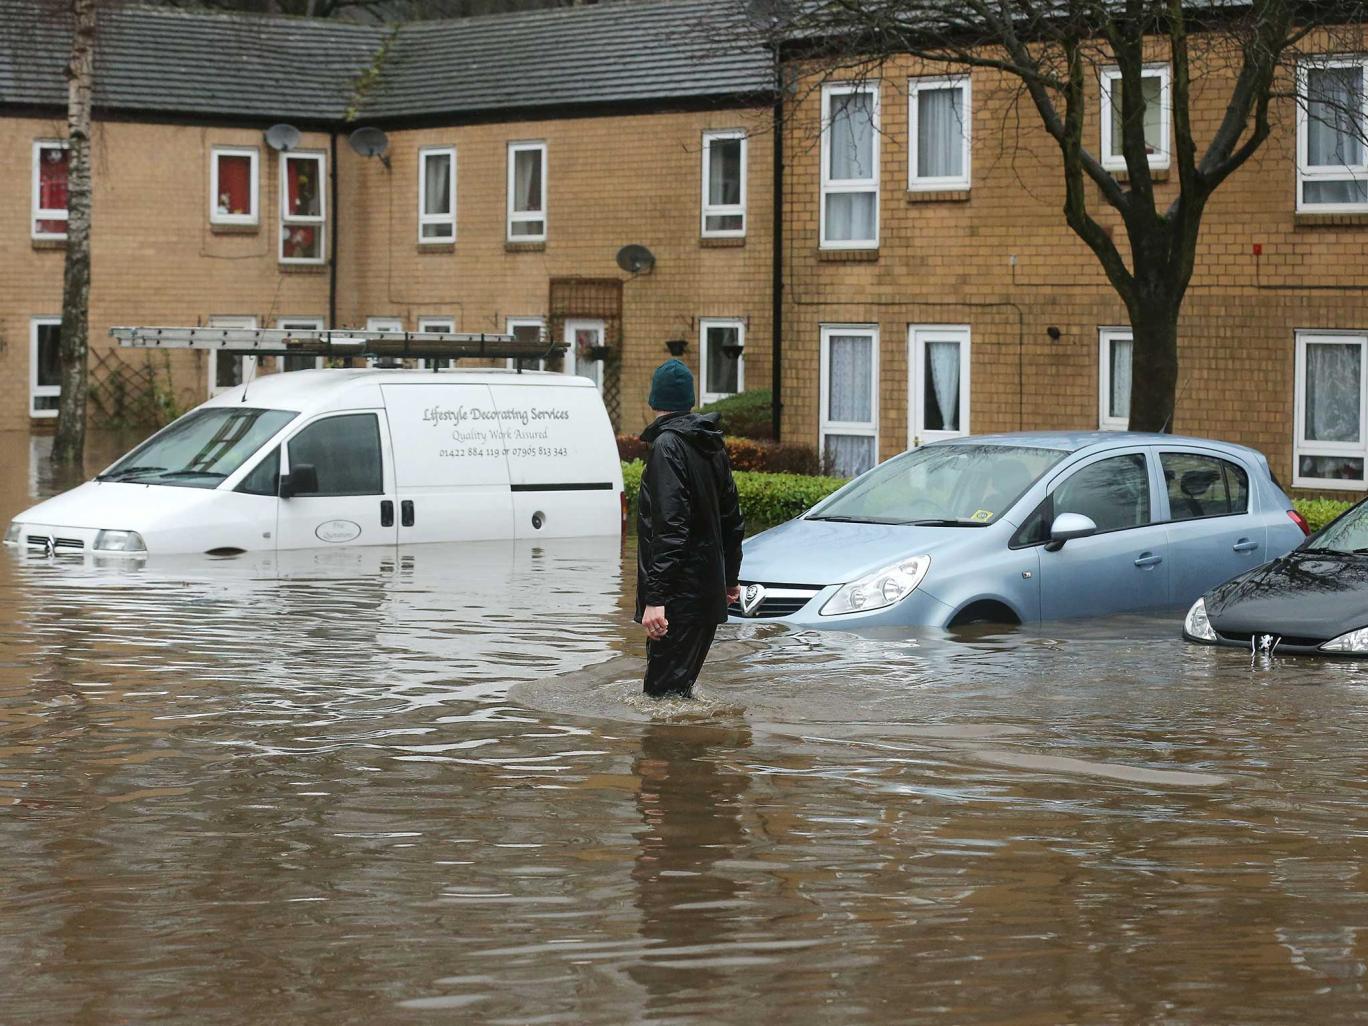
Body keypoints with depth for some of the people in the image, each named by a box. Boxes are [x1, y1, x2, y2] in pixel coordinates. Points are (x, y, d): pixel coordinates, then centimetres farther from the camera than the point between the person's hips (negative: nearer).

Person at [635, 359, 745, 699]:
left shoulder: (667, 445, -14)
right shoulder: (713, 446, 13)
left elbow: (669, 530, -23)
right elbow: (732, 520, 22)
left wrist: (655, 598, -26)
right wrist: (730, 578, 33)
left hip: (679, 595, -9)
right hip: (709, 592, 9)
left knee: (665, 693, -9)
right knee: (679, 687, 16)